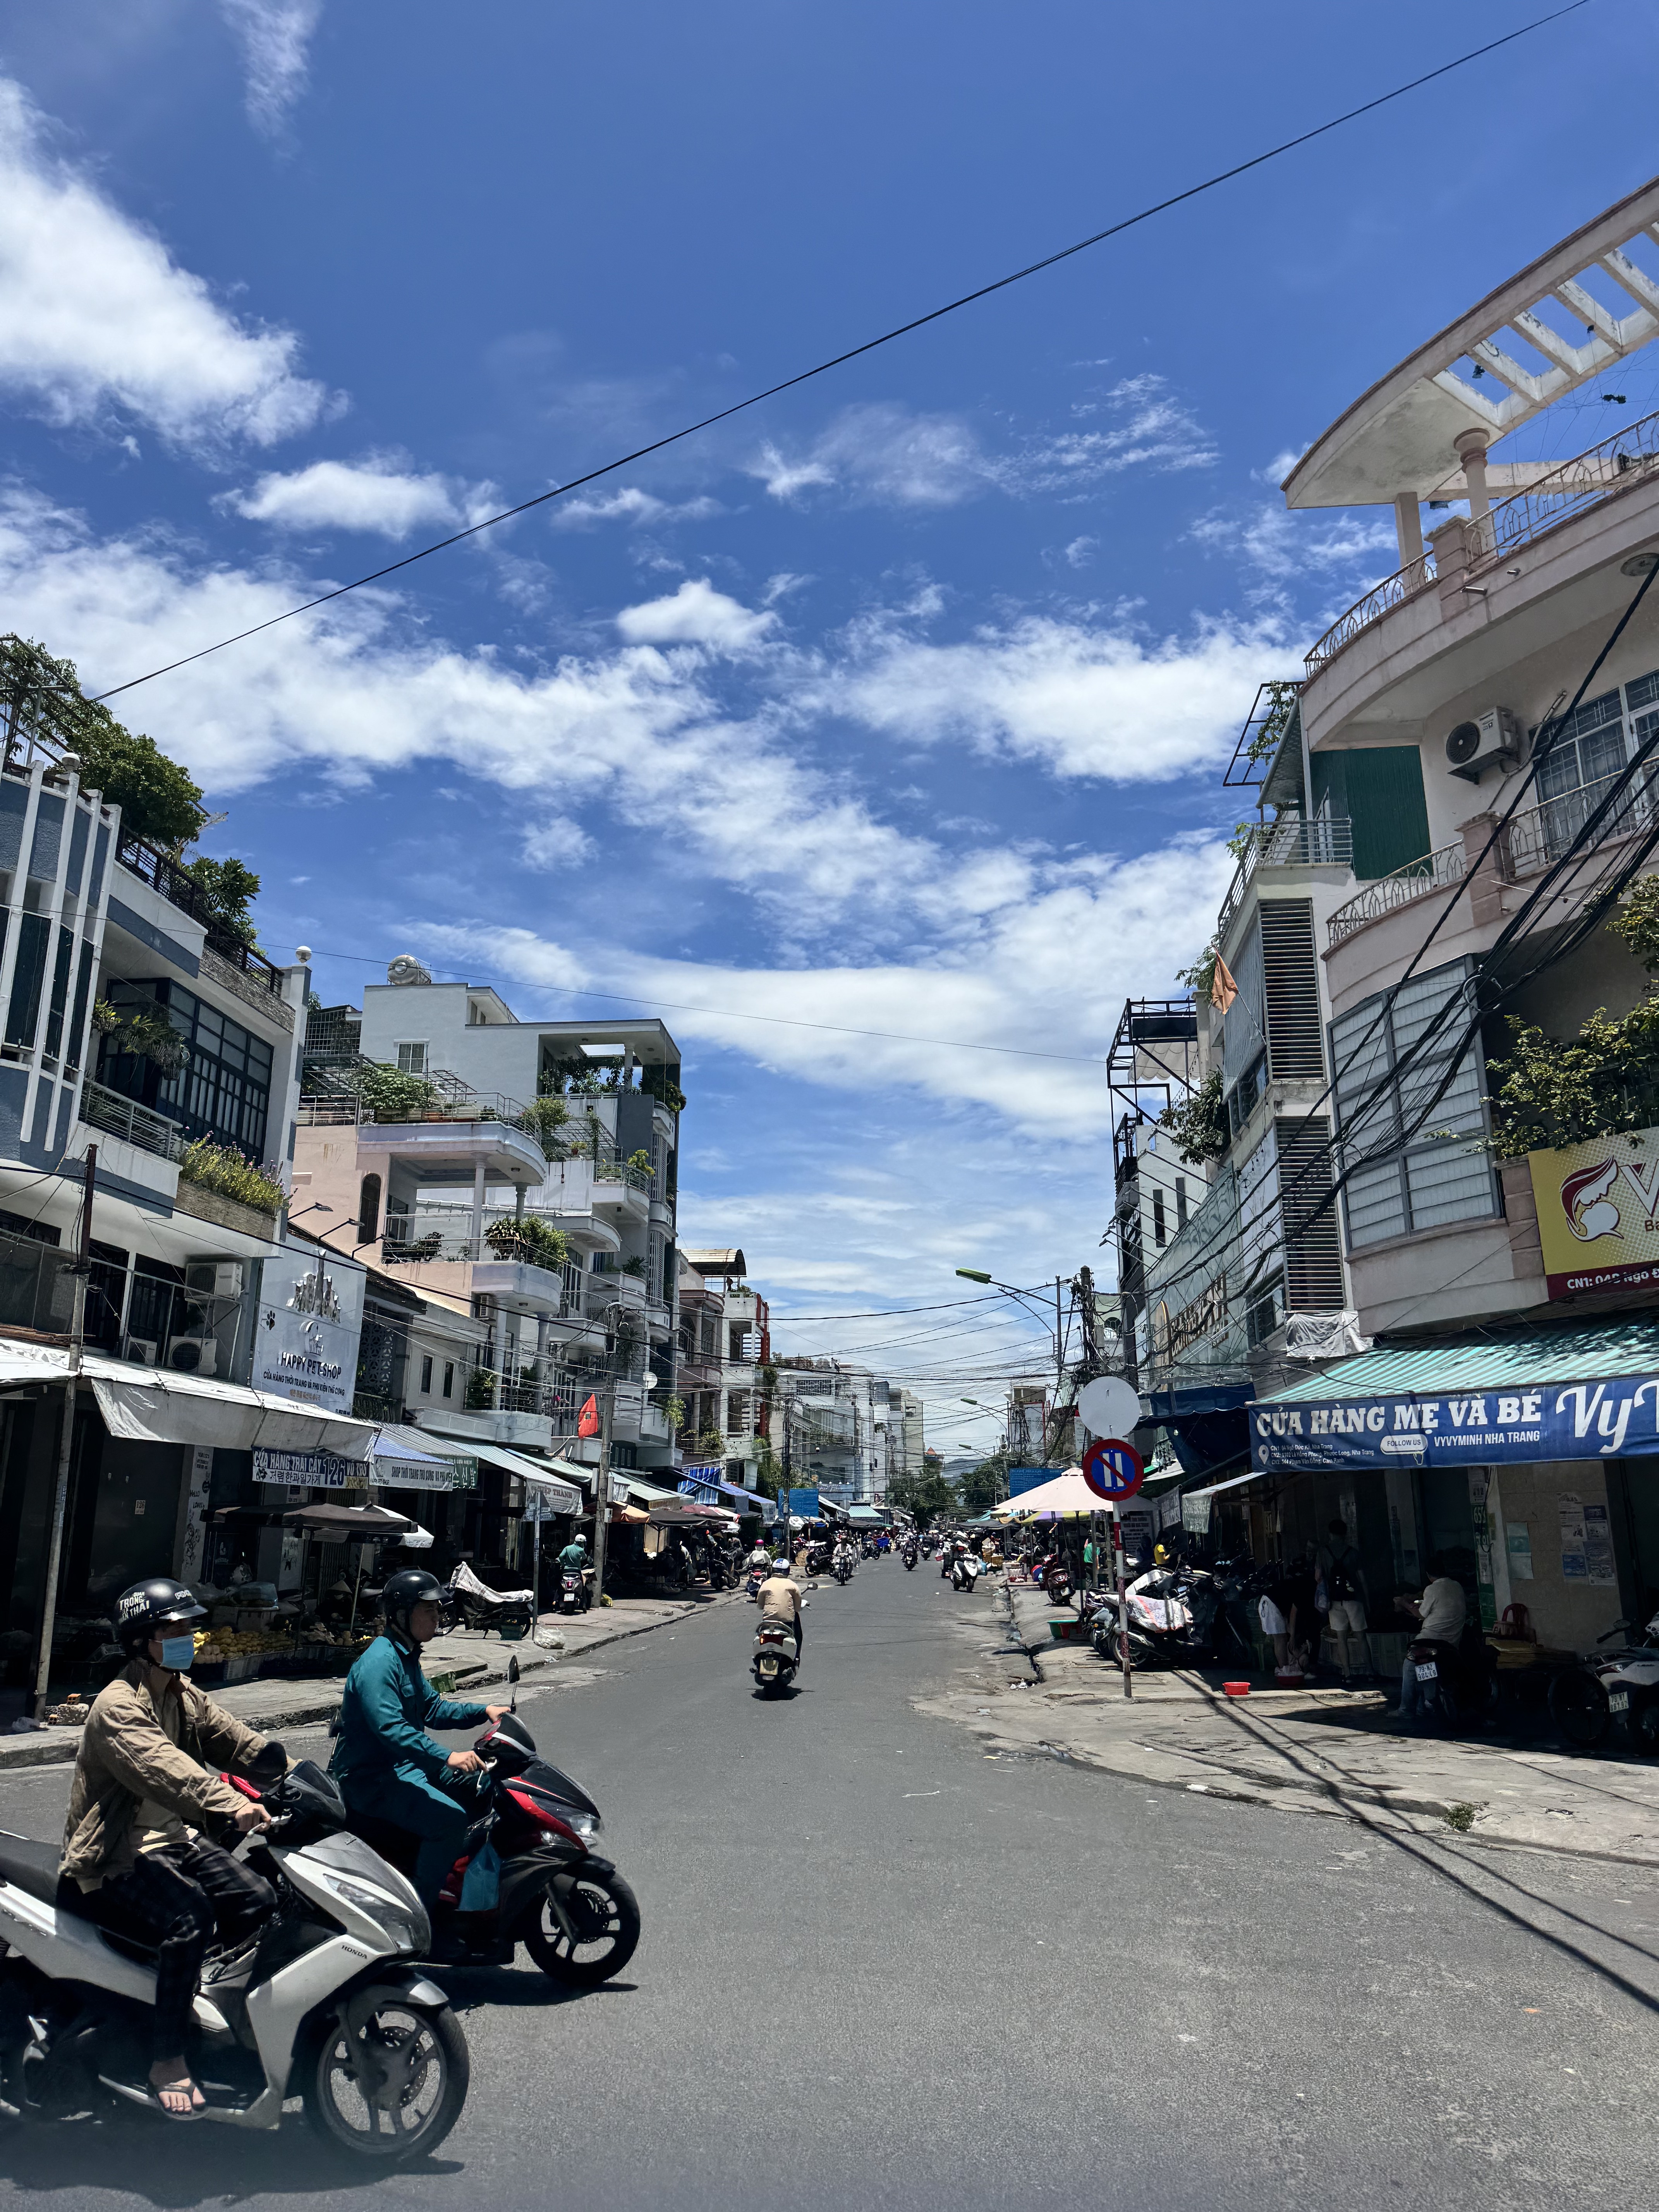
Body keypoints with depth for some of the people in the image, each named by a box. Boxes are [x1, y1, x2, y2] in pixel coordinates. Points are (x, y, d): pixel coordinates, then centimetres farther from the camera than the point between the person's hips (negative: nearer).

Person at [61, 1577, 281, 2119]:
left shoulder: (183, 1695, 9)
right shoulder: (117, 1706, -20)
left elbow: (231, 1738, 2)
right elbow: (163, 1769, -37)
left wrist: (292, 1769, -14)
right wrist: (230, 1806, -50)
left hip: (173, 1839, 8)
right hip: (115, 1860, -8)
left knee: (260, 1903, -7)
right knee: (191, 1916, -30)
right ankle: (167, 2063, -18)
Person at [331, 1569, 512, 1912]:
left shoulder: (407, 1657, 14)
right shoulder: (380, 1662, -21)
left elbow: (430, 1709, 21)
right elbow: (389, 1727, -32)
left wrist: (484, 1712, 7)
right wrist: (446, 1758, -39)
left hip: (402, 1765, 11)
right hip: (372, 1778, -11)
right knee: (449, 1820, -29)